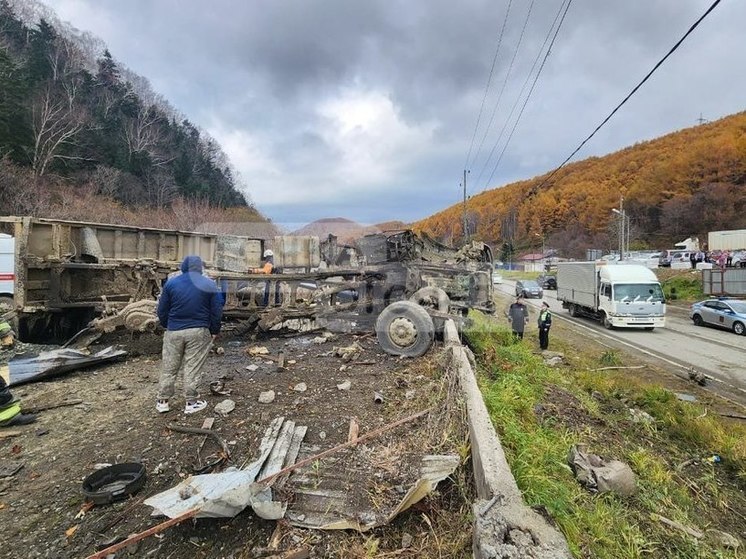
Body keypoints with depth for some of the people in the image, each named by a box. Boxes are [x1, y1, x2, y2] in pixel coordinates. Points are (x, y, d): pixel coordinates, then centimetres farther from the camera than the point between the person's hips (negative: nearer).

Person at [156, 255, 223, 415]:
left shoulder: (171, 283, 1)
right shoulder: (209, 284, -3)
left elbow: (162, 310, 5)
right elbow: (216, 311, -3)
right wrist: (214, 331, 8)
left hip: (174, 331, 2)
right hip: (199, 332, -2)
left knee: (169, 367, 13)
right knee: (193, 368, 5)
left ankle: (162, 402, 23)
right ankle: (191, 403, 13)